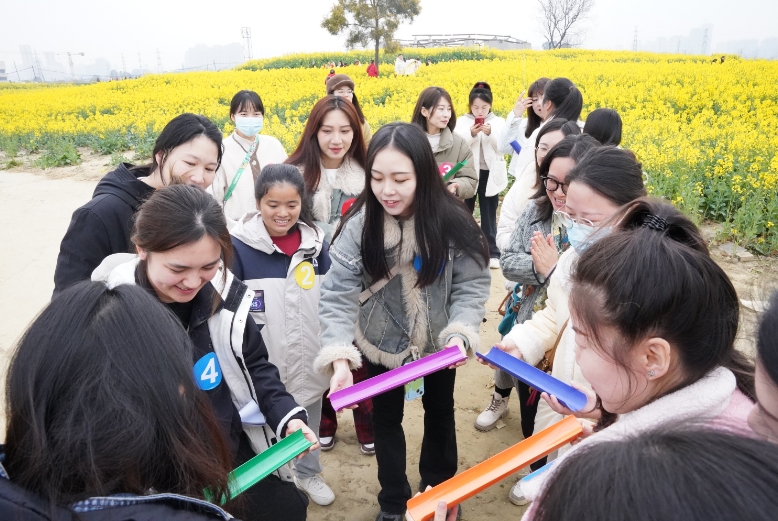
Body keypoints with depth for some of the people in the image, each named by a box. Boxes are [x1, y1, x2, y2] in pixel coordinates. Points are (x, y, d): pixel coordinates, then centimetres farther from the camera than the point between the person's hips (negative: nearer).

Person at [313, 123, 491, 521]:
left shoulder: (452, 223, -24)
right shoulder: (360, 223, -24)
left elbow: (472, 287, -15)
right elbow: (338, 293, -26)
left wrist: (460, 333, -32)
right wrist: (339, 356, -38)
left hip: (439, 341, 1)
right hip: (381, 342, 0)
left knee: (439, 410, 23)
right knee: (385, 418, 17)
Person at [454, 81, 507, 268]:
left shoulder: (498, 122, 2)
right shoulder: (463, 122, 1)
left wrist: (490, 133, -23)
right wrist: (471, 134, -26)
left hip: (490, 174, 0)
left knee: (489, 215, 6)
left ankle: (493, 253, 13)